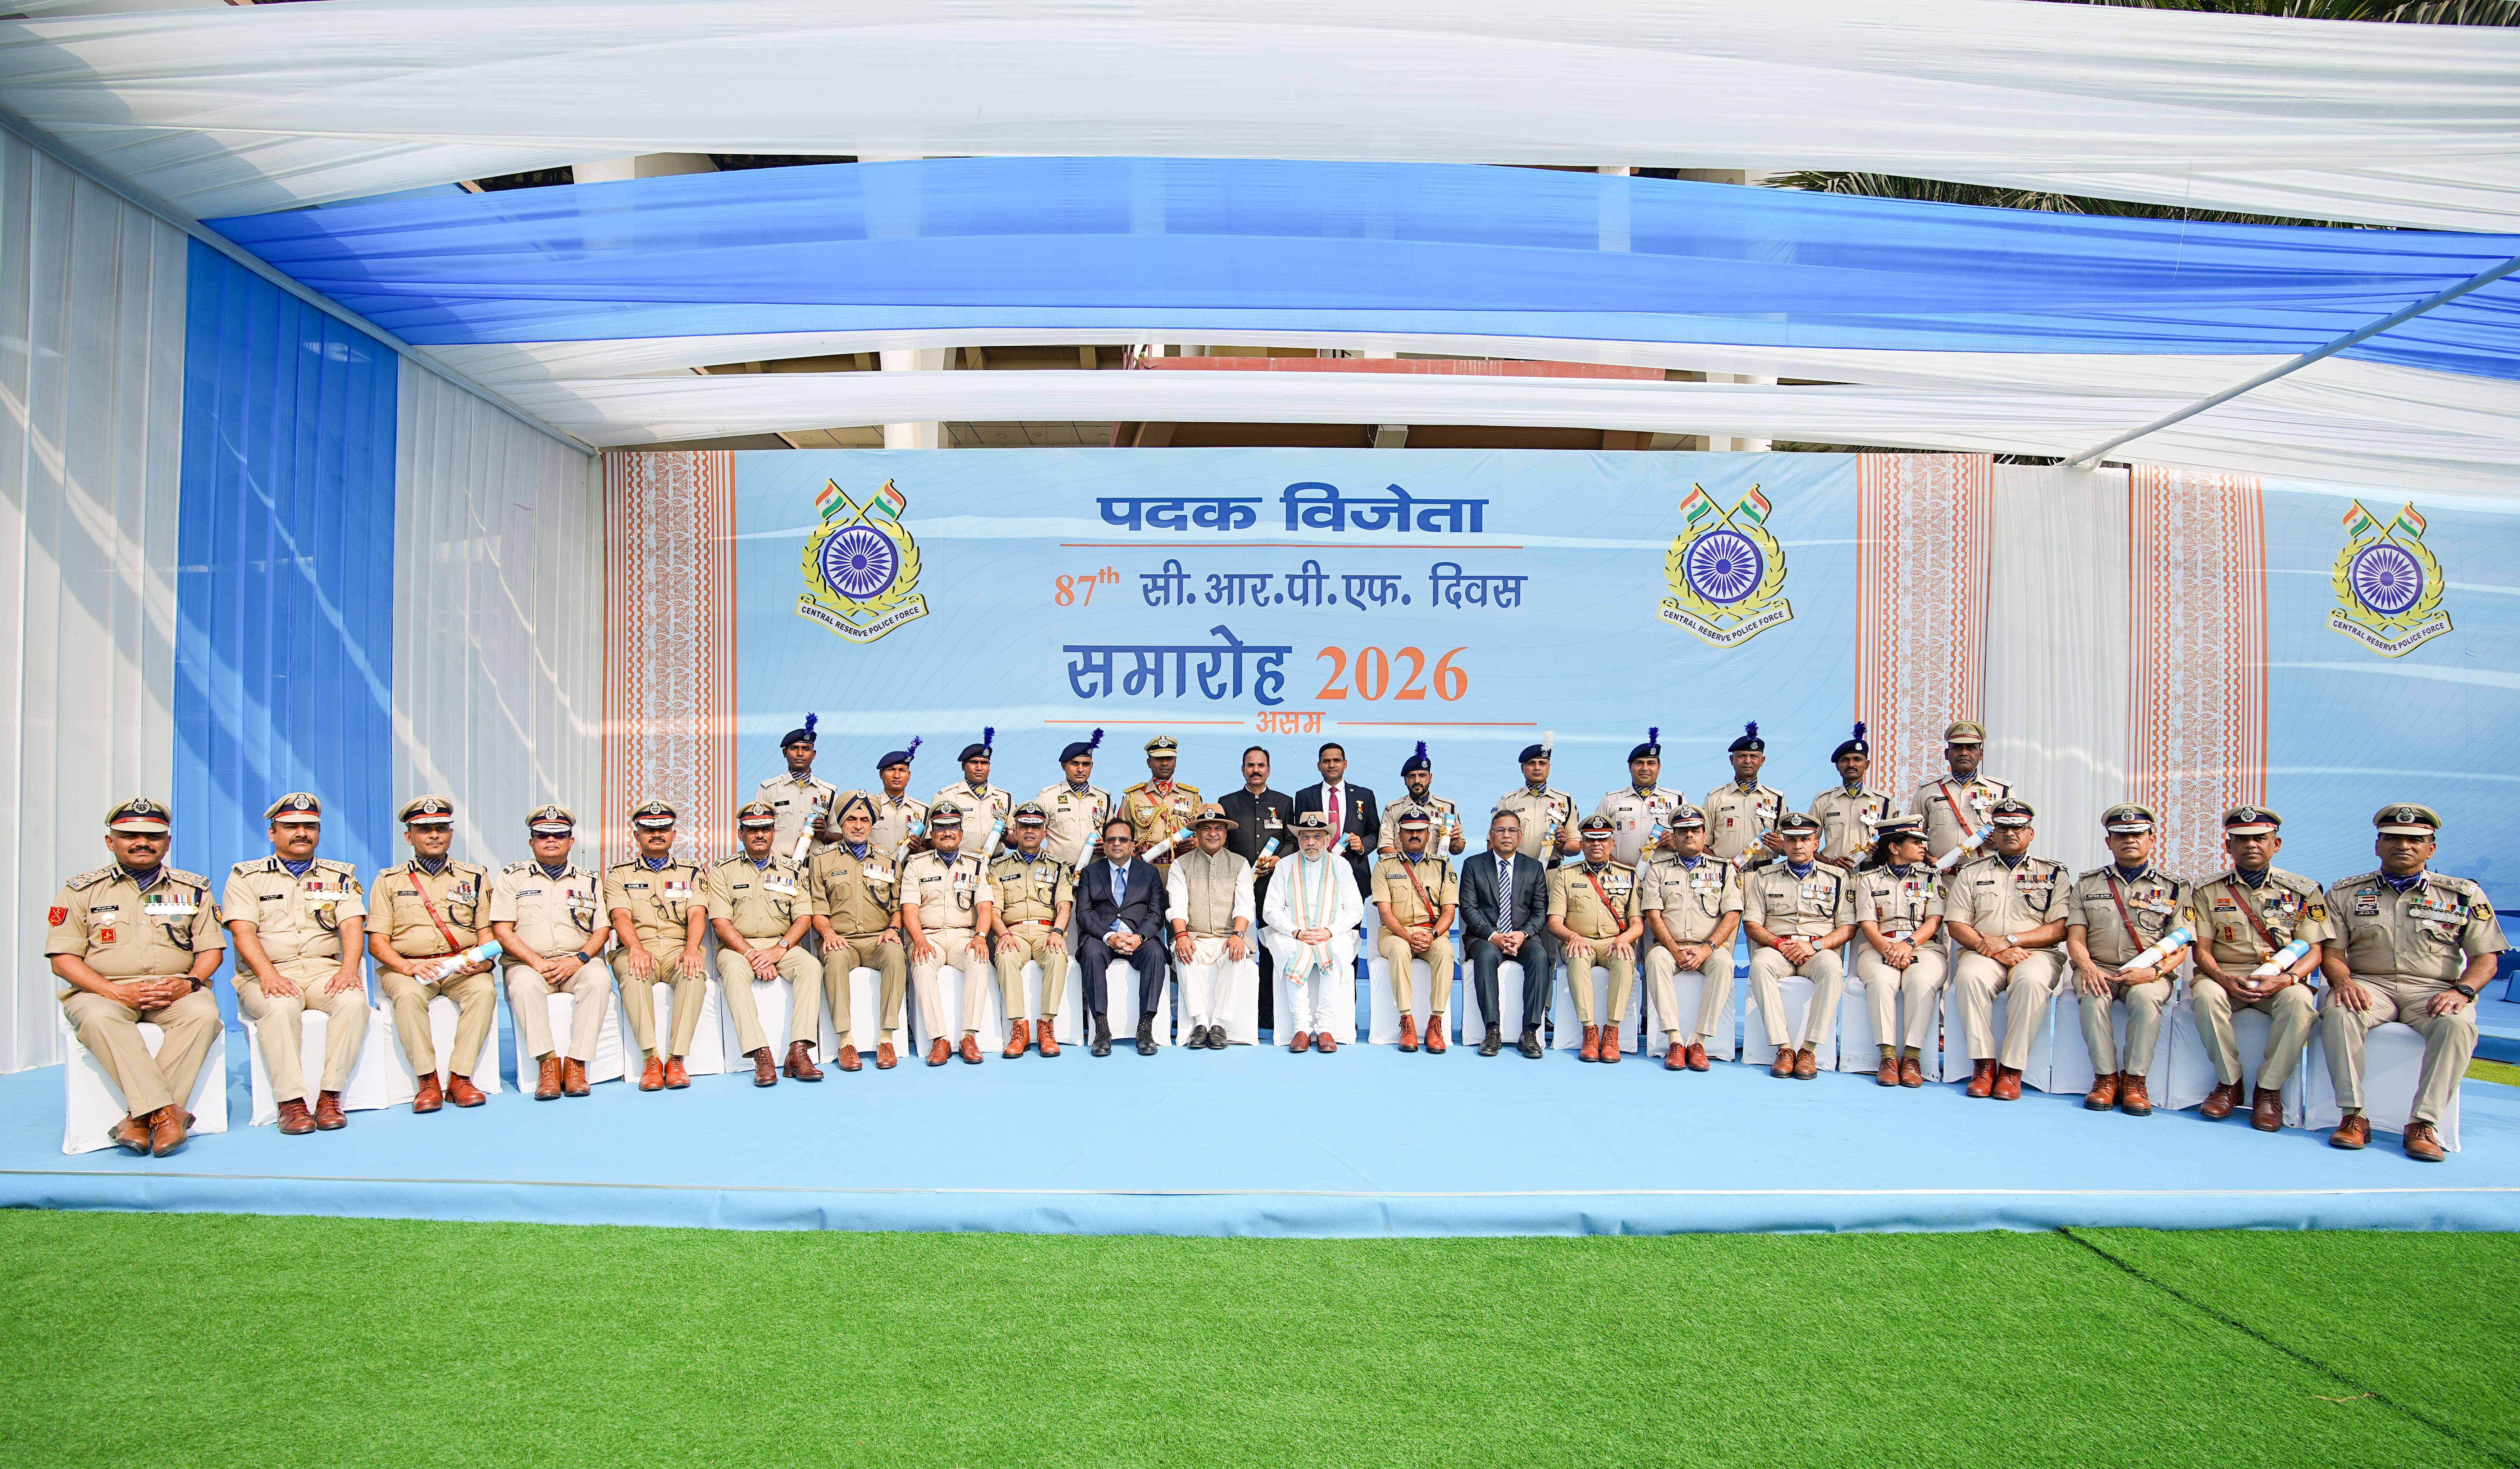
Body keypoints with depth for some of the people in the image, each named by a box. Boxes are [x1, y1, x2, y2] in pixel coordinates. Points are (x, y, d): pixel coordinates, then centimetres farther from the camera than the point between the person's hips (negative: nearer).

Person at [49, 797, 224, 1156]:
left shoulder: (193, 889, 14)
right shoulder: (82, 890, 8)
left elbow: (211, 949, 11)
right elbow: (62, 960, 1)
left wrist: (190, 983, -12)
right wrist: (118, 992, -14)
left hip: (175, 992, 1)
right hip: (103, 991, -1)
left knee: (203, 1012, -33)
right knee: (98, 1017, -37)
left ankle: (140, 1118, -34)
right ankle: (166, 1112, -43)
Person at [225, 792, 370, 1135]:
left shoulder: (340, 876, 16)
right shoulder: (246, 876, 11)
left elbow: (353, 926, 3)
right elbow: (243, 932, -3)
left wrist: (349, 968, -18)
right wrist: (269, 975, -21)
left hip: (325, 971, 2)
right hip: (268, 974, -1)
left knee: (354, 1000, -31)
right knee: (280, 1007, -36)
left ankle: (330, 1095, -28)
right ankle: (291, 1101, -31)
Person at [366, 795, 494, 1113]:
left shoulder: (475, 877, 16)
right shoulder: (389, 881, 13)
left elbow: (488, 933, 11)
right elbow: (377, 942, 5)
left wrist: (482, 961, -13)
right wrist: (409, 966, -16)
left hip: (462, 967, 1)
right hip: (407, 968, -1)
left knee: (485, 989, -32)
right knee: (408, 995, -35)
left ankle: (460, 1077, -27)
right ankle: (428, 1081, -26)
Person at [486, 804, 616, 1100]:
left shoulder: (589, 880, 17)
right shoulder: (512, 877, 11)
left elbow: (602, 929, 9)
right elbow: (502, 930, 2)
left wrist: (580, 959, -11)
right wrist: (538, 963, -12)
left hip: (578, 963, 1)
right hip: (528, 963, -1)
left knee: (599, 979, -33)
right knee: (524, 984, -36)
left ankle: (577, 1064, -32)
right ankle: (547, 1063, -32)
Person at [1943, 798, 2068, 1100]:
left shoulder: (2053, 873, 13)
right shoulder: (1972, 873, 16)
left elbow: (2060, 929, 2)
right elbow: (1956, 925, 7)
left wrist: (2009, 940, -10)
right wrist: (1992, 949, -10)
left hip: (2036, 953, -1)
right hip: (1983, 953, 1)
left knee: (2032, 981, -36)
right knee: (1971, 976, -34)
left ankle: (2011, 1069, -28)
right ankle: (1984, 1064, -27)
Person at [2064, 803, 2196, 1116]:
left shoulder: (2173, 889, 9)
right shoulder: (2087, 885, 13)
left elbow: (2179, 948, 2)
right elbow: (2075, 939, 5)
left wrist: (2152, 972, -19)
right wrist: (2087, 967, -17)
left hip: (2149, 974, -1)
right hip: (2099, 969, 1)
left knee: (2146, 997, -35)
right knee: (2094, 995, -33)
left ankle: (2135, 1079, -23)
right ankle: (2106, 1076, -24)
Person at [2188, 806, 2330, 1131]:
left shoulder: (2303, 891, 7)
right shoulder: (2209, 891, 7)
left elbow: (2314, 951, 2)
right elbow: (2202, 950, 2)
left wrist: (2285, 979, -19)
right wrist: (2224, 979, -19)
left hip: (2281, 979, 0)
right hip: (2226, 976, 0)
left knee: (2300, 1002, -34)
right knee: (2206, 995, -34)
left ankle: (2269, 1089, -18)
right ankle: (2229, 1082, -15)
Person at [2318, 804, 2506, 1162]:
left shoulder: (2463, 895, 11)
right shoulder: (2346, 893, 11)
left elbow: (2485, 958, 6)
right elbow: (2332, 953, 6)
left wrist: (2463, 991, -14)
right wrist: (2342, 981, -16)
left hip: (2433, 989, 0)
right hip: (2368, 984, 0)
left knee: (2457, 1024, -34)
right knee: (2339, 1013, -34)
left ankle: (2424, 1124, -30)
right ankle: (2354, 1116, -29)